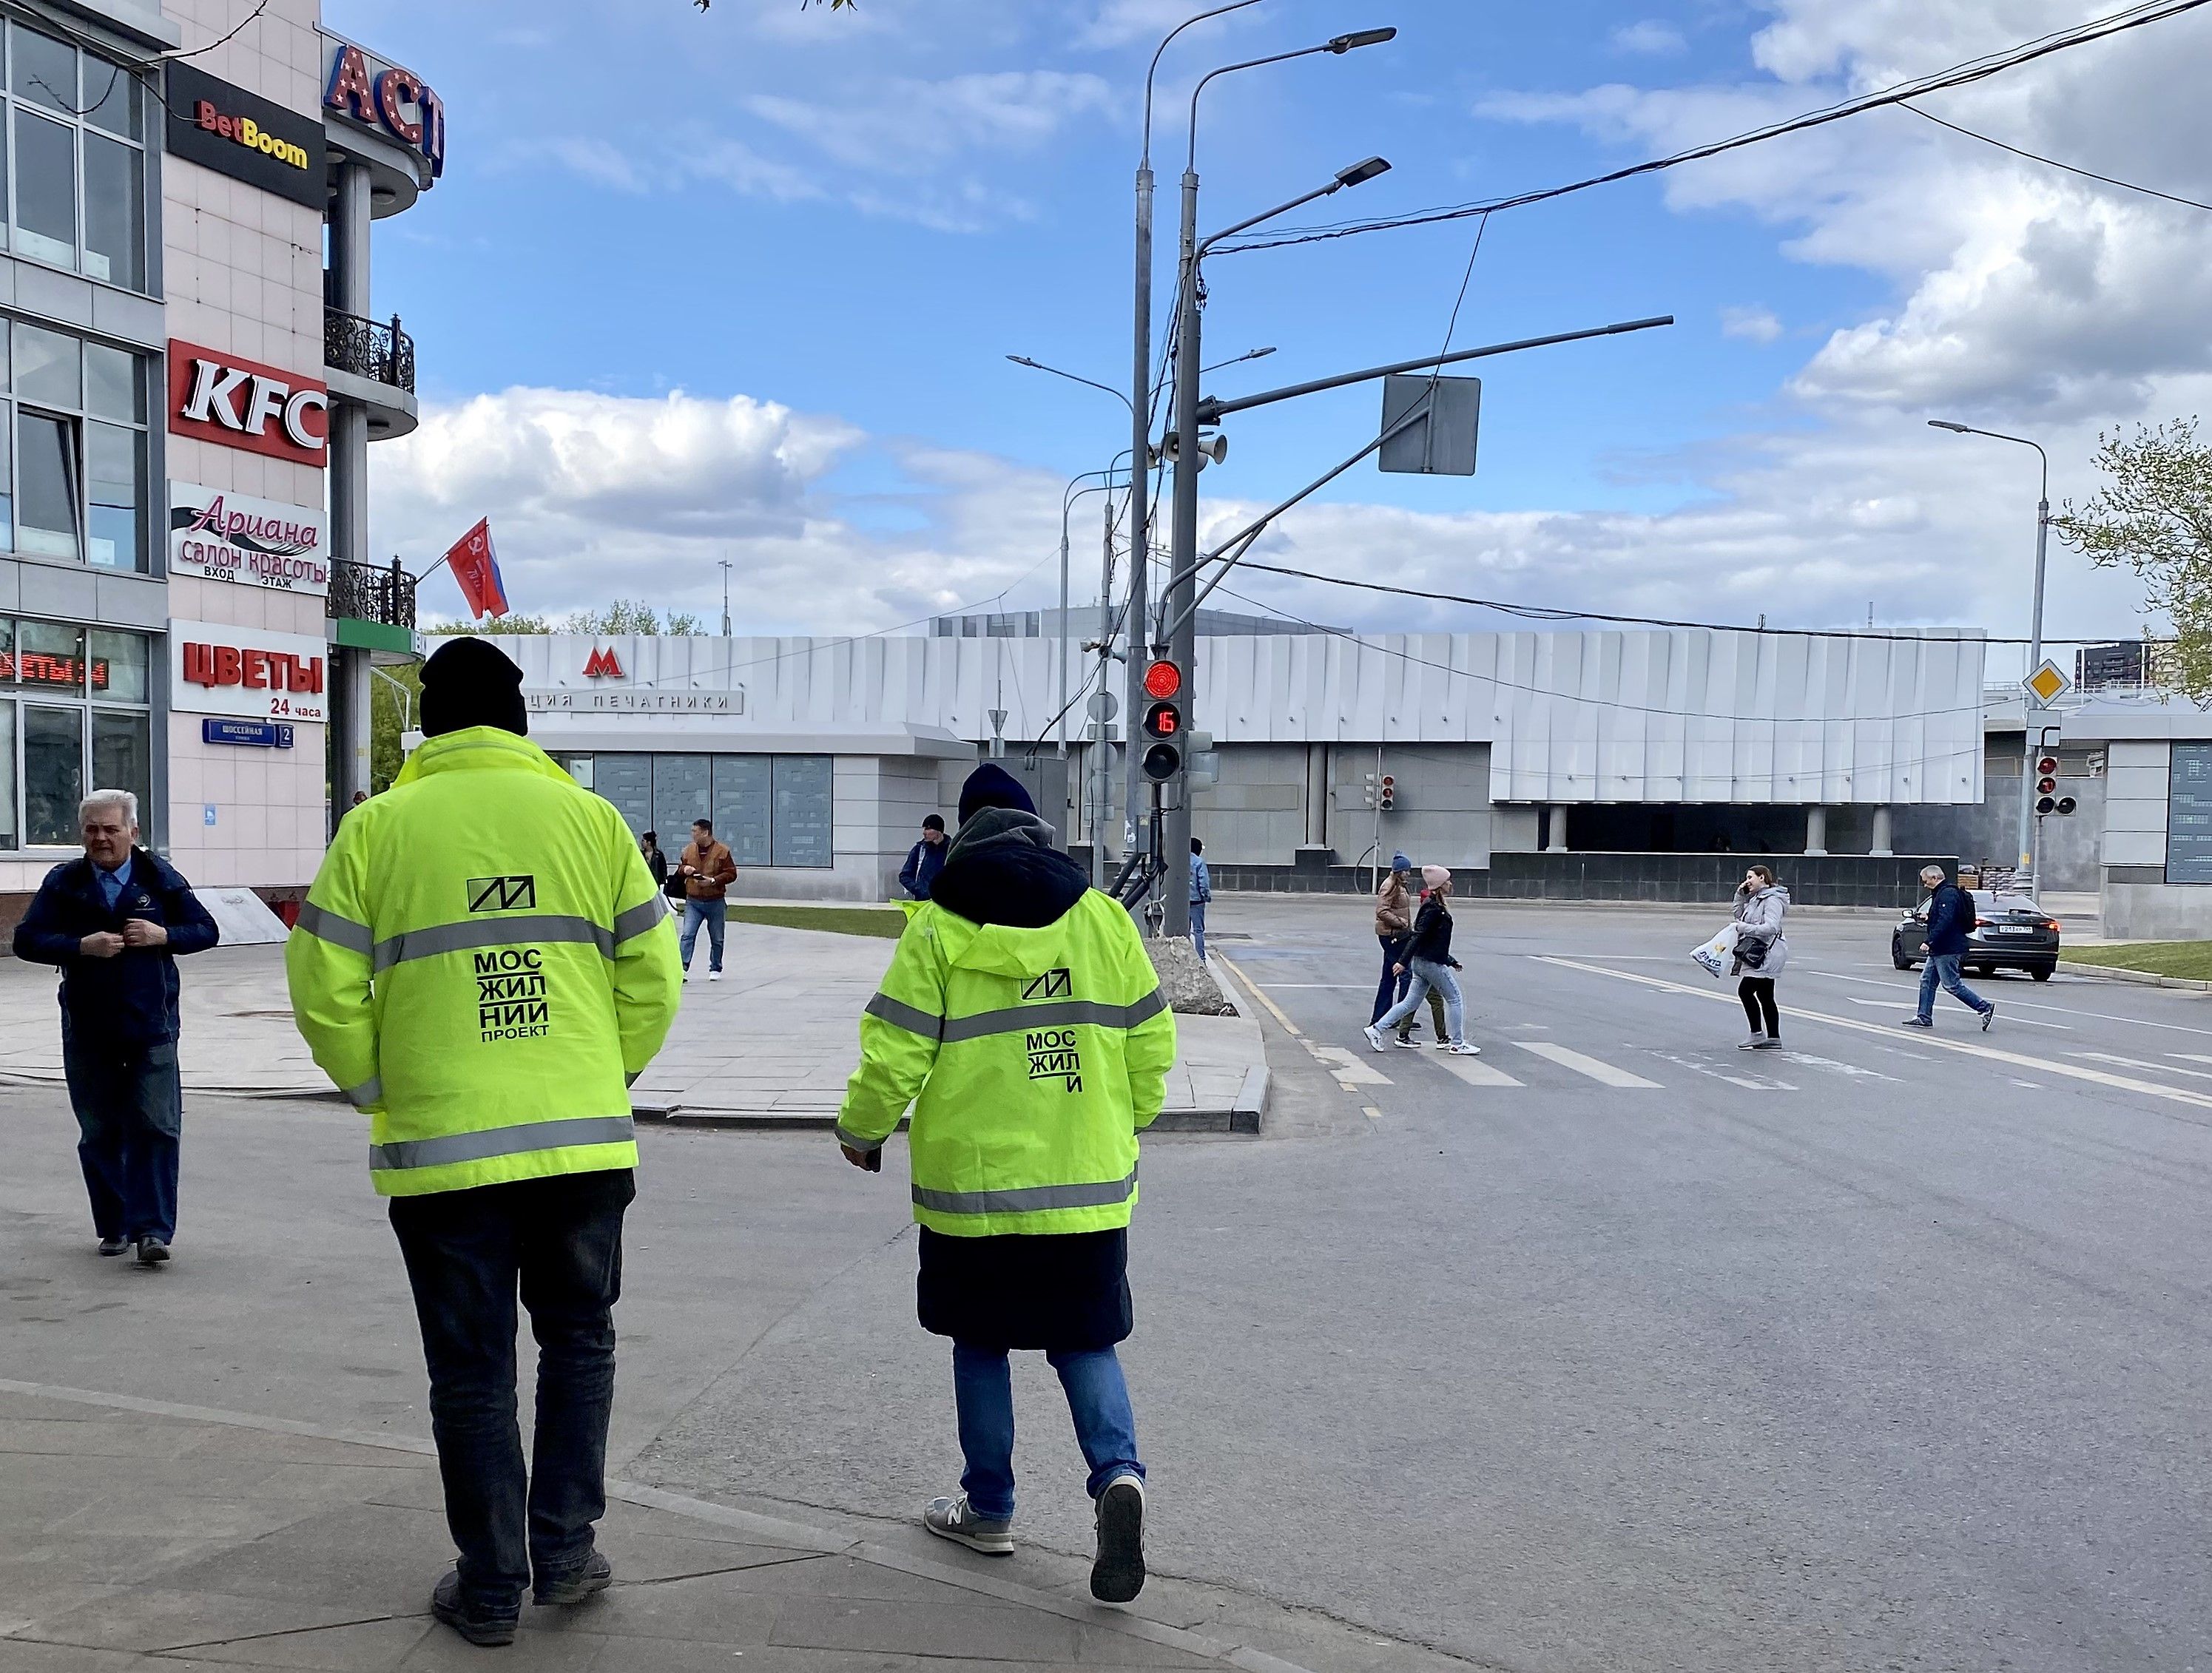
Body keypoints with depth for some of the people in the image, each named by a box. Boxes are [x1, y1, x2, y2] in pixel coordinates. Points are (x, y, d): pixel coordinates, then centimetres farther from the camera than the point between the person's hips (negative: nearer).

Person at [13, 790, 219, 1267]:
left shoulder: (160, 878, 4)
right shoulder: (64, 882, 4)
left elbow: (206, 931, 7)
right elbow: (27, 940, -2)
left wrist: (163, 935, -12)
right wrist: (82, 946, -17)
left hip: (151, 1026, -1)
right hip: (87, 1031, 2)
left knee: (156, 1128, -8)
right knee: (100, 1133, 9)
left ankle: (152, 1231, -6)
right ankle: (114, 1227, 21)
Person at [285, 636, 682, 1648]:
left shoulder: (378, 828, -1)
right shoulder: (590, 817, 3)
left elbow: (326, 994, -3)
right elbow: (651, 982, 1)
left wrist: (382, 1095, 12)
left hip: (442, 1150, -1)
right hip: (586, 1143, 1)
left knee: (472, 1372, 11)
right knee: (578, 1341, 20)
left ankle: (491, 1587, 20)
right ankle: (565, 1552, 22)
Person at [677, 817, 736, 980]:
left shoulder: (722, 851, -7)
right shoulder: (689, 849, 6)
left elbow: (731, 874, -7)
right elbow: (680, 867, 19)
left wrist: (713, 880, -20)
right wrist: (684, 869, -5)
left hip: (716, 902, -2)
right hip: (693, 901, 2)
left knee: (717, 939, 9)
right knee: (687, 935, -12)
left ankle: (715, 969, 24)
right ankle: (683, 968, -14)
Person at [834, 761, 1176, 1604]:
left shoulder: (937, 930, -7)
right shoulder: (1103, 918, 0)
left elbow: (894, 1057, -8)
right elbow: (1151, 1044, 3)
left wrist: (861, 1131, 11)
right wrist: (1126, 1124, 20)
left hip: (972, 1185, -2)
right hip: (1087, 1185, 2)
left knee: (981, 1344, 16)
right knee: (1085, 1342, 13)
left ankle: (988, 1509, 25)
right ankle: (1118, 1472, -10)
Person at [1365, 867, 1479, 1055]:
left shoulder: (1436, 906, 14)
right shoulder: (1434, 909, -17)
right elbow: (1418, 935, -22)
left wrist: (1450, 961, 27)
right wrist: (1404, 961, -26)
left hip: (1421, 962, 10)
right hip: (1432, 962, -10)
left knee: (1411, 1003, 11)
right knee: (1454, 998, 2)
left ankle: (1376, 1029, 10)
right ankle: (1458, 1044, 8)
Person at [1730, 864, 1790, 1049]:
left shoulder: (1772, 900, -14)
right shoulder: (1756, 899, 16)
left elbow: (1771, 927, -24)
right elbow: (1738, 914, 23)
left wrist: (1744, 928, -24)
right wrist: (1740, 895, 10)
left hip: (1767, 954, -10)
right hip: (1758, 954, 10)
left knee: (1745, 990, -14)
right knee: (1765, 996, 11)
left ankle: (1757, 1034, -10)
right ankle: (1773, 1039, 16)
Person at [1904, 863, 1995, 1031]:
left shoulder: (1948, 894, -17)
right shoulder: (1942, 893, 17)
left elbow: (1945, 921, -26)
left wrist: (1930, 941, -26)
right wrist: (1928, 918, 8)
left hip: (1947, 950, -11)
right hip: (1940, 949, 11)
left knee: (1952, 985, -8)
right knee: (1927, 980, 12)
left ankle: (1985, 1008, -3)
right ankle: (1924, 1017, 15)